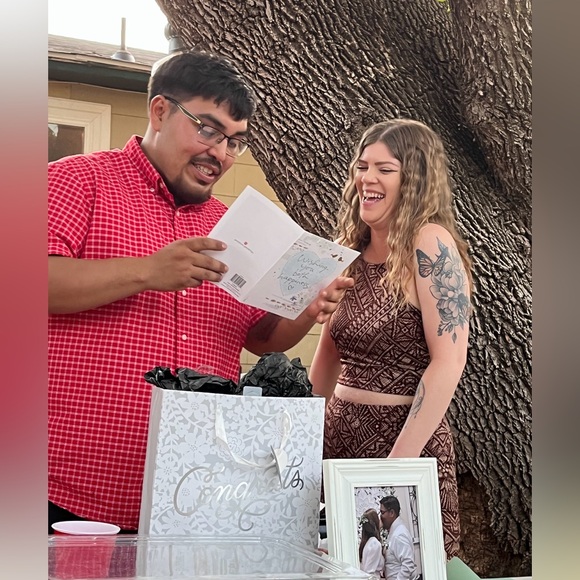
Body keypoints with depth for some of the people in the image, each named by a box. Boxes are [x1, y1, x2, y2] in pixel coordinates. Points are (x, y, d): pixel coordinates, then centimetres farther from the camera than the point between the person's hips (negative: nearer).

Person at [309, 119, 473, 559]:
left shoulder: (430, 243, -12)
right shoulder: (351, 251, 8)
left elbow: (448, 363, -18)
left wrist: (396, 463, -20)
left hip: (405, 439, -7)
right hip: (340, 435, 7)